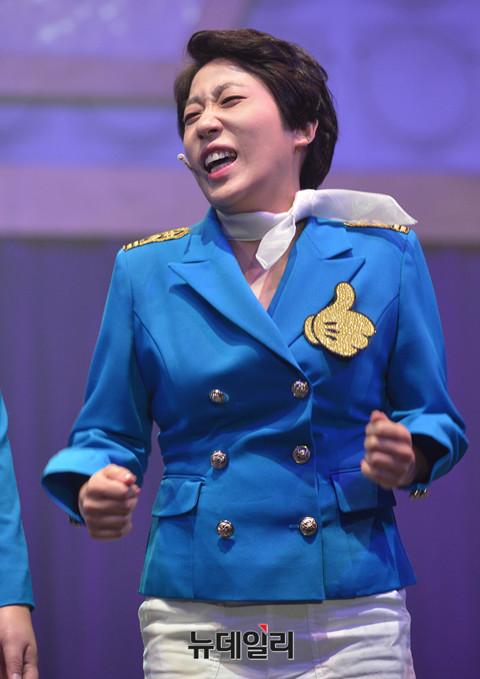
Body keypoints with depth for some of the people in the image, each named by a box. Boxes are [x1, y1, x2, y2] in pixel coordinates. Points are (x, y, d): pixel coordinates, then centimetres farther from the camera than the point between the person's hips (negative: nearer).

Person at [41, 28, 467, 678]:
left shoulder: (385, 256, 3)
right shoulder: (147, 271, 7)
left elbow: (434, 421, 9)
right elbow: (109, 434, 11)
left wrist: (405, 459, -13)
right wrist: (95, 493, -11)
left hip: (350, 618, -1)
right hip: (194, 619, 1)